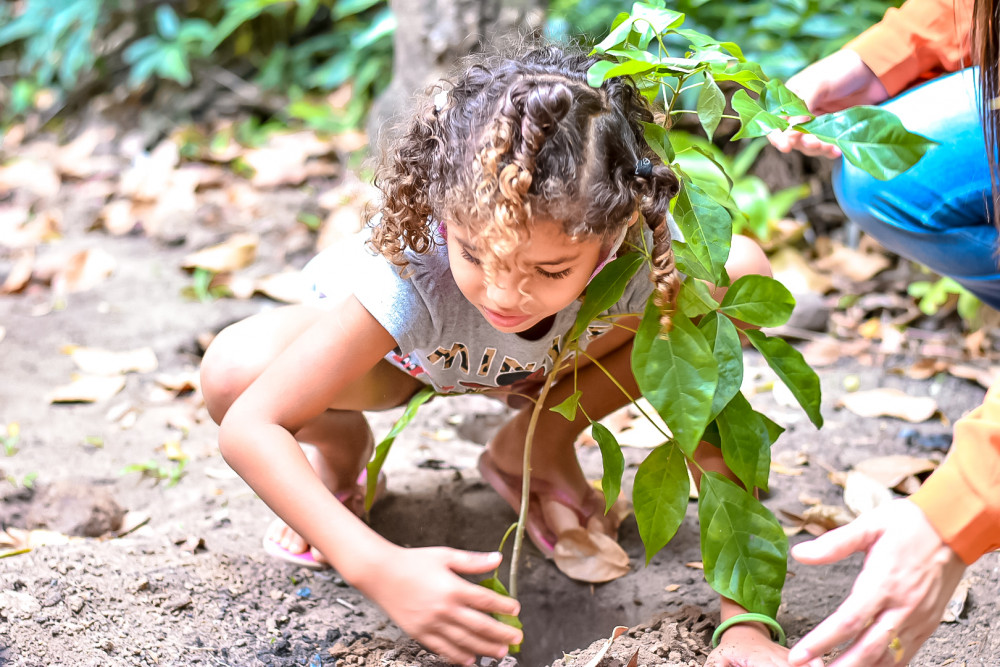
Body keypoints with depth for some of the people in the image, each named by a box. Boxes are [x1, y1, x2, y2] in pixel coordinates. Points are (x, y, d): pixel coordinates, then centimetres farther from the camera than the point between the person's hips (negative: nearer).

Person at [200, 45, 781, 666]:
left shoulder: (645, 254, -38)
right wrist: (382, 568, -54)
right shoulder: (411, 272, -44)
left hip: (551, 362, 2)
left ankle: (538, 444, 1)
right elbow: (249, 426, -42)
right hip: (399, 352, -2)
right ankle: (340, 449, 5)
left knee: (742, 270, -22)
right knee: (231, 370, -35)